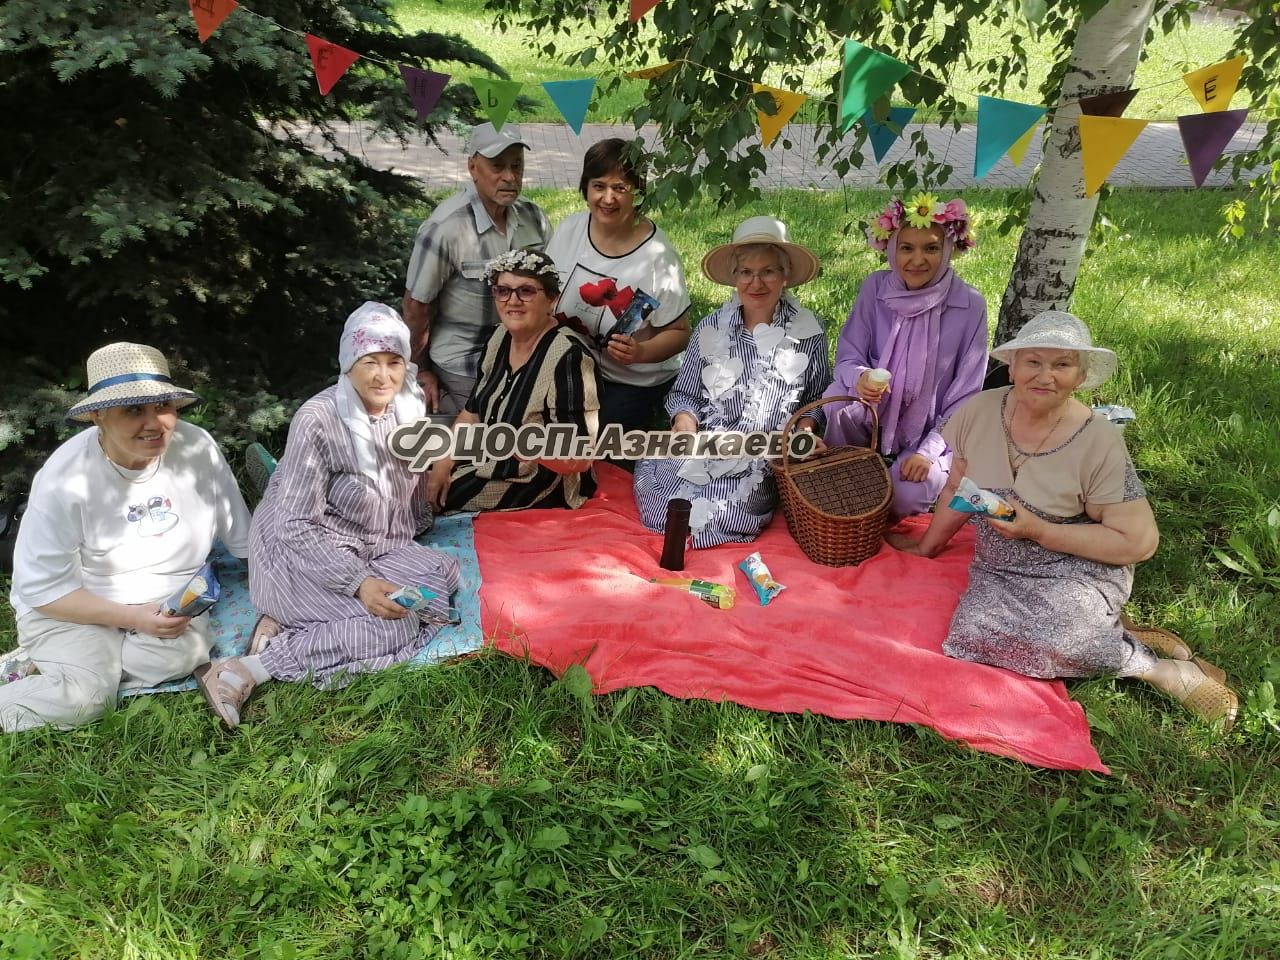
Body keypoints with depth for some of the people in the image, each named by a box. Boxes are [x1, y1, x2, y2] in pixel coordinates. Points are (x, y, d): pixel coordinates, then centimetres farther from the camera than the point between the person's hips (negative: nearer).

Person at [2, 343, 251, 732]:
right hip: (72, 606, -3)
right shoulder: (66, 479, -21)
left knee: (185, 651, -28)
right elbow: (41, 586, -15)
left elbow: (244, 538, -2)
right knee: (83, 697, -27)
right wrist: (132, 617, -23)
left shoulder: (198, 448, -15)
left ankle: (64, 669, -8)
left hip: (168, 596, 3)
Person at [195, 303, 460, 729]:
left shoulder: (410, 405, -4)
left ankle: (289, 625, -11)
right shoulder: (317, 420, -24)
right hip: (300, 550, -8)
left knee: (442, 578, -13)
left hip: (371, 547, 8)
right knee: (394, 627, -23)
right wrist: (359, 583, -33)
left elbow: (411, 480, 14)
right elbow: (298, 525, -25)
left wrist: (418, 528, 19)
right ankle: (247, 671, -19)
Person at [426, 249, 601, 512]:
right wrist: (443, 462, -3)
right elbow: (473, 411, 9)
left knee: (423, 496, -10)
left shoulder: (567, 356, -25)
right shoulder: (501, 336, 0)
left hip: (539, 486, -7)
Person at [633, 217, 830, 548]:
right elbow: (684, 394, 10)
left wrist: (805, 425, -9)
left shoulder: (808, 332, 2)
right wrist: (685, 420, -11)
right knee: (650, 476, -24)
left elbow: (816, 398, 11)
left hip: (766, 460, -2)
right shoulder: (711, 329, 4)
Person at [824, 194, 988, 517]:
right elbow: (847, 357, -4)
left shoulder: (969, 305, -10)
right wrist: (860, 377, -28)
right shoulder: (875, 288, -6)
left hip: (933, 432, -1)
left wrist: (929, 451, -16)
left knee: (906, 497, -28)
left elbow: (965, 394, -8)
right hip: (872, 418, 2)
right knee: (837, 402, -31)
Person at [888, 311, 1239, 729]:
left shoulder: (1099, 443, -15)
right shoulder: (980, 411, -4)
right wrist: (927, 547, 20)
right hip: (999, 571, 5)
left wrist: (1037, 530, -18)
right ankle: (1107, 636, -3)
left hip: (1077, 574, -5)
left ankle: (1156, 667, -8)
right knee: (977, 633, -25)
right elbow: (959, 491, 13)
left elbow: (1138, 541, -13)